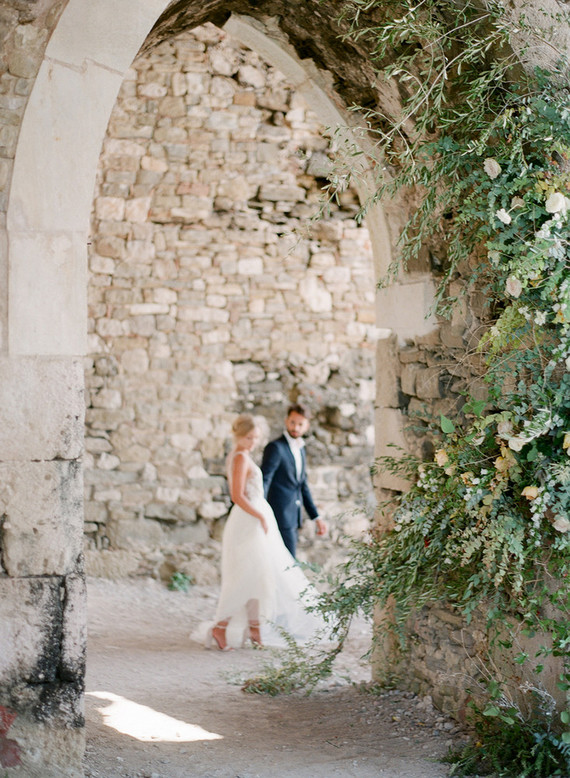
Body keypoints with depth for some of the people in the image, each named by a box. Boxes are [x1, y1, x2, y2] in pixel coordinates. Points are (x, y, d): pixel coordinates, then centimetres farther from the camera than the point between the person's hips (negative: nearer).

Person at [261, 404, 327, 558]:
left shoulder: (300, 449, 17)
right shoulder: (275, 447, -11)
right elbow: (263, 481, -19)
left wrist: (316, 517, 19)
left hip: (293, 518, 9)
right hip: (280, 517, -9)